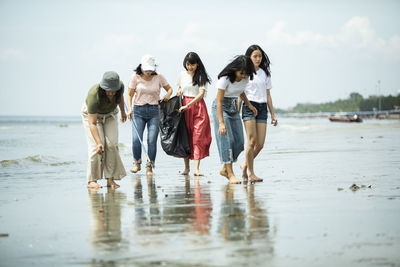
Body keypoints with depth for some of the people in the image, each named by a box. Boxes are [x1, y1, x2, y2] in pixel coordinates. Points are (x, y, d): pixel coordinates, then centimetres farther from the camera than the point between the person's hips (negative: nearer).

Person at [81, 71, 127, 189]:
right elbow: (92, 123, -40)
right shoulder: (94, 95, -40)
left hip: (110, 114, 4)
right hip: (91, 114, -4)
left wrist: (123, 112, 17)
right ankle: (92, 180, -13)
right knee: (95, 146, -18)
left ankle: (110, 179, -9)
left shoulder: (120, 86, -27)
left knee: (112, 145, -10)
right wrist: (99, 142, -48)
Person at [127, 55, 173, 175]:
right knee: (136, 139, -11)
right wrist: (129, 109, -12)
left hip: (154, 111, 0)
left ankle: (149, 167, 2)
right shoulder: (135, 77, 0)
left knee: (152, 140, -8)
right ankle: (137, 164, 11)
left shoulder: (159, 77, 3)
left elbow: (169, 88, 15)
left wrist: (168, 94, -8)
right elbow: (130, 94, 3)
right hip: (138, 111, 0)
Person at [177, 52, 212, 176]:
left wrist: (188, 105, -19)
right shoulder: (182, 75, 8)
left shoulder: (201, 77, -4)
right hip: (184, 107, 3)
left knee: (198, 137, -10)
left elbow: (201, 94, -12)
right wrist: (179, 92, 2)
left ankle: (196, 168, -15)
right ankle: (186, 167, 12)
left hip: (198, 106, -3)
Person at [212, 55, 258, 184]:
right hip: (221, 108, -7)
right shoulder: (225, 79, -24)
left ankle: (225, 168, 16)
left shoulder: (245, 78, -5)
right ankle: (230, 174, -15)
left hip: (234, 107, 7)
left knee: (239, 141, 1)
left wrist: (249, 105, 11)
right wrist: (221, 123, -32)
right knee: (226, 139, -14)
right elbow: (219, 101, -26)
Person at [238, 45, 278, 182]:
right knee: (252, 141, -12)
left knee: (260, 144, -3)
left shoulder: (265, 73, 15)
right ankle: (251, 173, -5)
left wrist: (273, 114, 12)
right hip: (249, 106, -4)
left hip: (262, 108, 4)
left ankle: (245, 165, 19)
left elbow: (268, 95, 17)